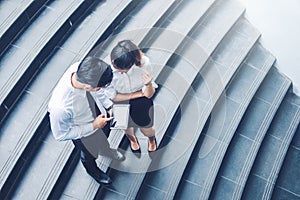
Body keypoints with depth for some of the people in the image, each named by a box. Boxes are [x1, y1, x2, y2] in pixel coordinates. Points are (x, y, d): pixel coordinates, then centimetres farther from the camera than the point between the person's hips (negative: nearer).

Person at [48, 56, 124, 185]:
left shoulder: (80, 68, -33)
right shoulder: (60, 108, -48)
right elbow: (60, 135, -26)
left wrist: (109, 105, -9)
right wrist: (93, 126, -25)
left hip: (97, 113, 5)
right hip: (82, 132, -4)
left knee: (105, 136, 35)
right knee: (90, 153, 29)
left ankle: (108, 150, 71)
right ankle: (93, 170, 64)